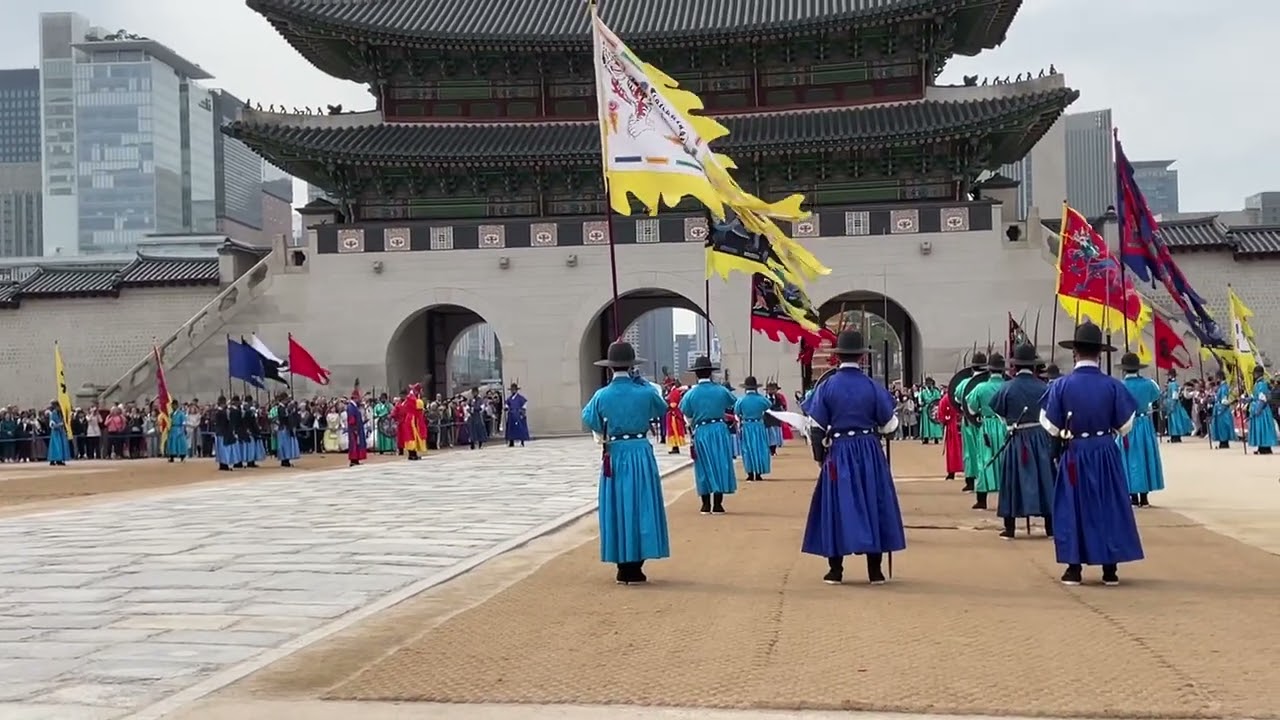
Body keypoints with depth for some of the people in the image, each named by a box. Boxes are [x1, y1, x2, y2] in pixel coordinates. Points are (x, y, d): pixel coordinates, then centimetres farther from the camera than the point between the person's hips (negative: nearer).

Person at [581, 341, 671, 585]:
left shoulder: (602, 395, -5)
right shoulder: (645, 393, -8)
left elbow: (589, 419, 12)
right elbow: (662, 410, 13)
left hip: (614, 455, 1)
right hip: (641, 453, -1)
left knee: (617, 508, 9)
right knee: (641, 507, 6)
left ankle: (624, 566, 12)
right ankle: (634, 567, 7)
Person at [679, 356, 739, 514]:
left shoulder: (691, 394, -6)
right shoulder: (721, 390, -3)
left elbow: (688, 417, -1)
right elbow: (734, 403, 15)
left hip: (701, 432, 0)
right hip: (719, 430, 0)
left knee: (704, 467, 9)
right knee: (720, 465, 6)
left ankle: (706, 505, 12)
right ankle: (717, 505, 6)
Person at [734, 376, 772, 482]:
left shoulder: (740, 400, -11)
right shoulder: (761, 399, -10)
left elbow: (737, 413, 2)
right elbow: (769, 405, 11)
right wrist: (758, 394, 14)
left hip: (746, 426, 0)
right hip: (759, 426, 0)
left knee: (748, 450, 8)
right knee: (760, 449, 8)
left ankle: (751, 474, 7)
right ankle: (758, 474, 10)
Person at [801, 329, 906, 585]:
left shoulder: (827, 386, -5)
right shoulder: (873, 387, -5)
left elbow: (816, 427, -1)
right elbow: (888, 425, 2)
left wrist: (819, 455, 13)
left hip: (838, 453, 0)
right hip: (869, 452, 0)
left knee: (836, 507, 8)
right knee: (872, 506, 9)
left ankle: (835, 570, 10)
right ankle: (875, 571, 11)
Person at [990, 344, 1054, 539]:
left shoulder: (1007, 388, -8)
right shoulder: (1044, 387, -5)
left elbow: (997, 411, 2)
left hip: (1016, 439, -1)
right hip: (1041, 437, 1)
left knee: (1012, 482, 6)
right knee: (1045, 479, 10)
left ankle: (1010, 528, 7)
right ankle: (1051, 527, 14)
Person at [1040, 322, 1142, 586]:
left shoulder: (1061, 386, -11)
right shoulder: (1113, 385, -9)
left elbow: (1052, 427, -5)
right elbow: (1125, 427, -1)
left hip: (1075, 455, -1)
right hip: (1106, 454, 1)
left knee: (1074, 508, 10)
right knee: (1109, 507, 11)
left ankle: (1074, 569, 10)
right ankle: (1110, 569, 15)